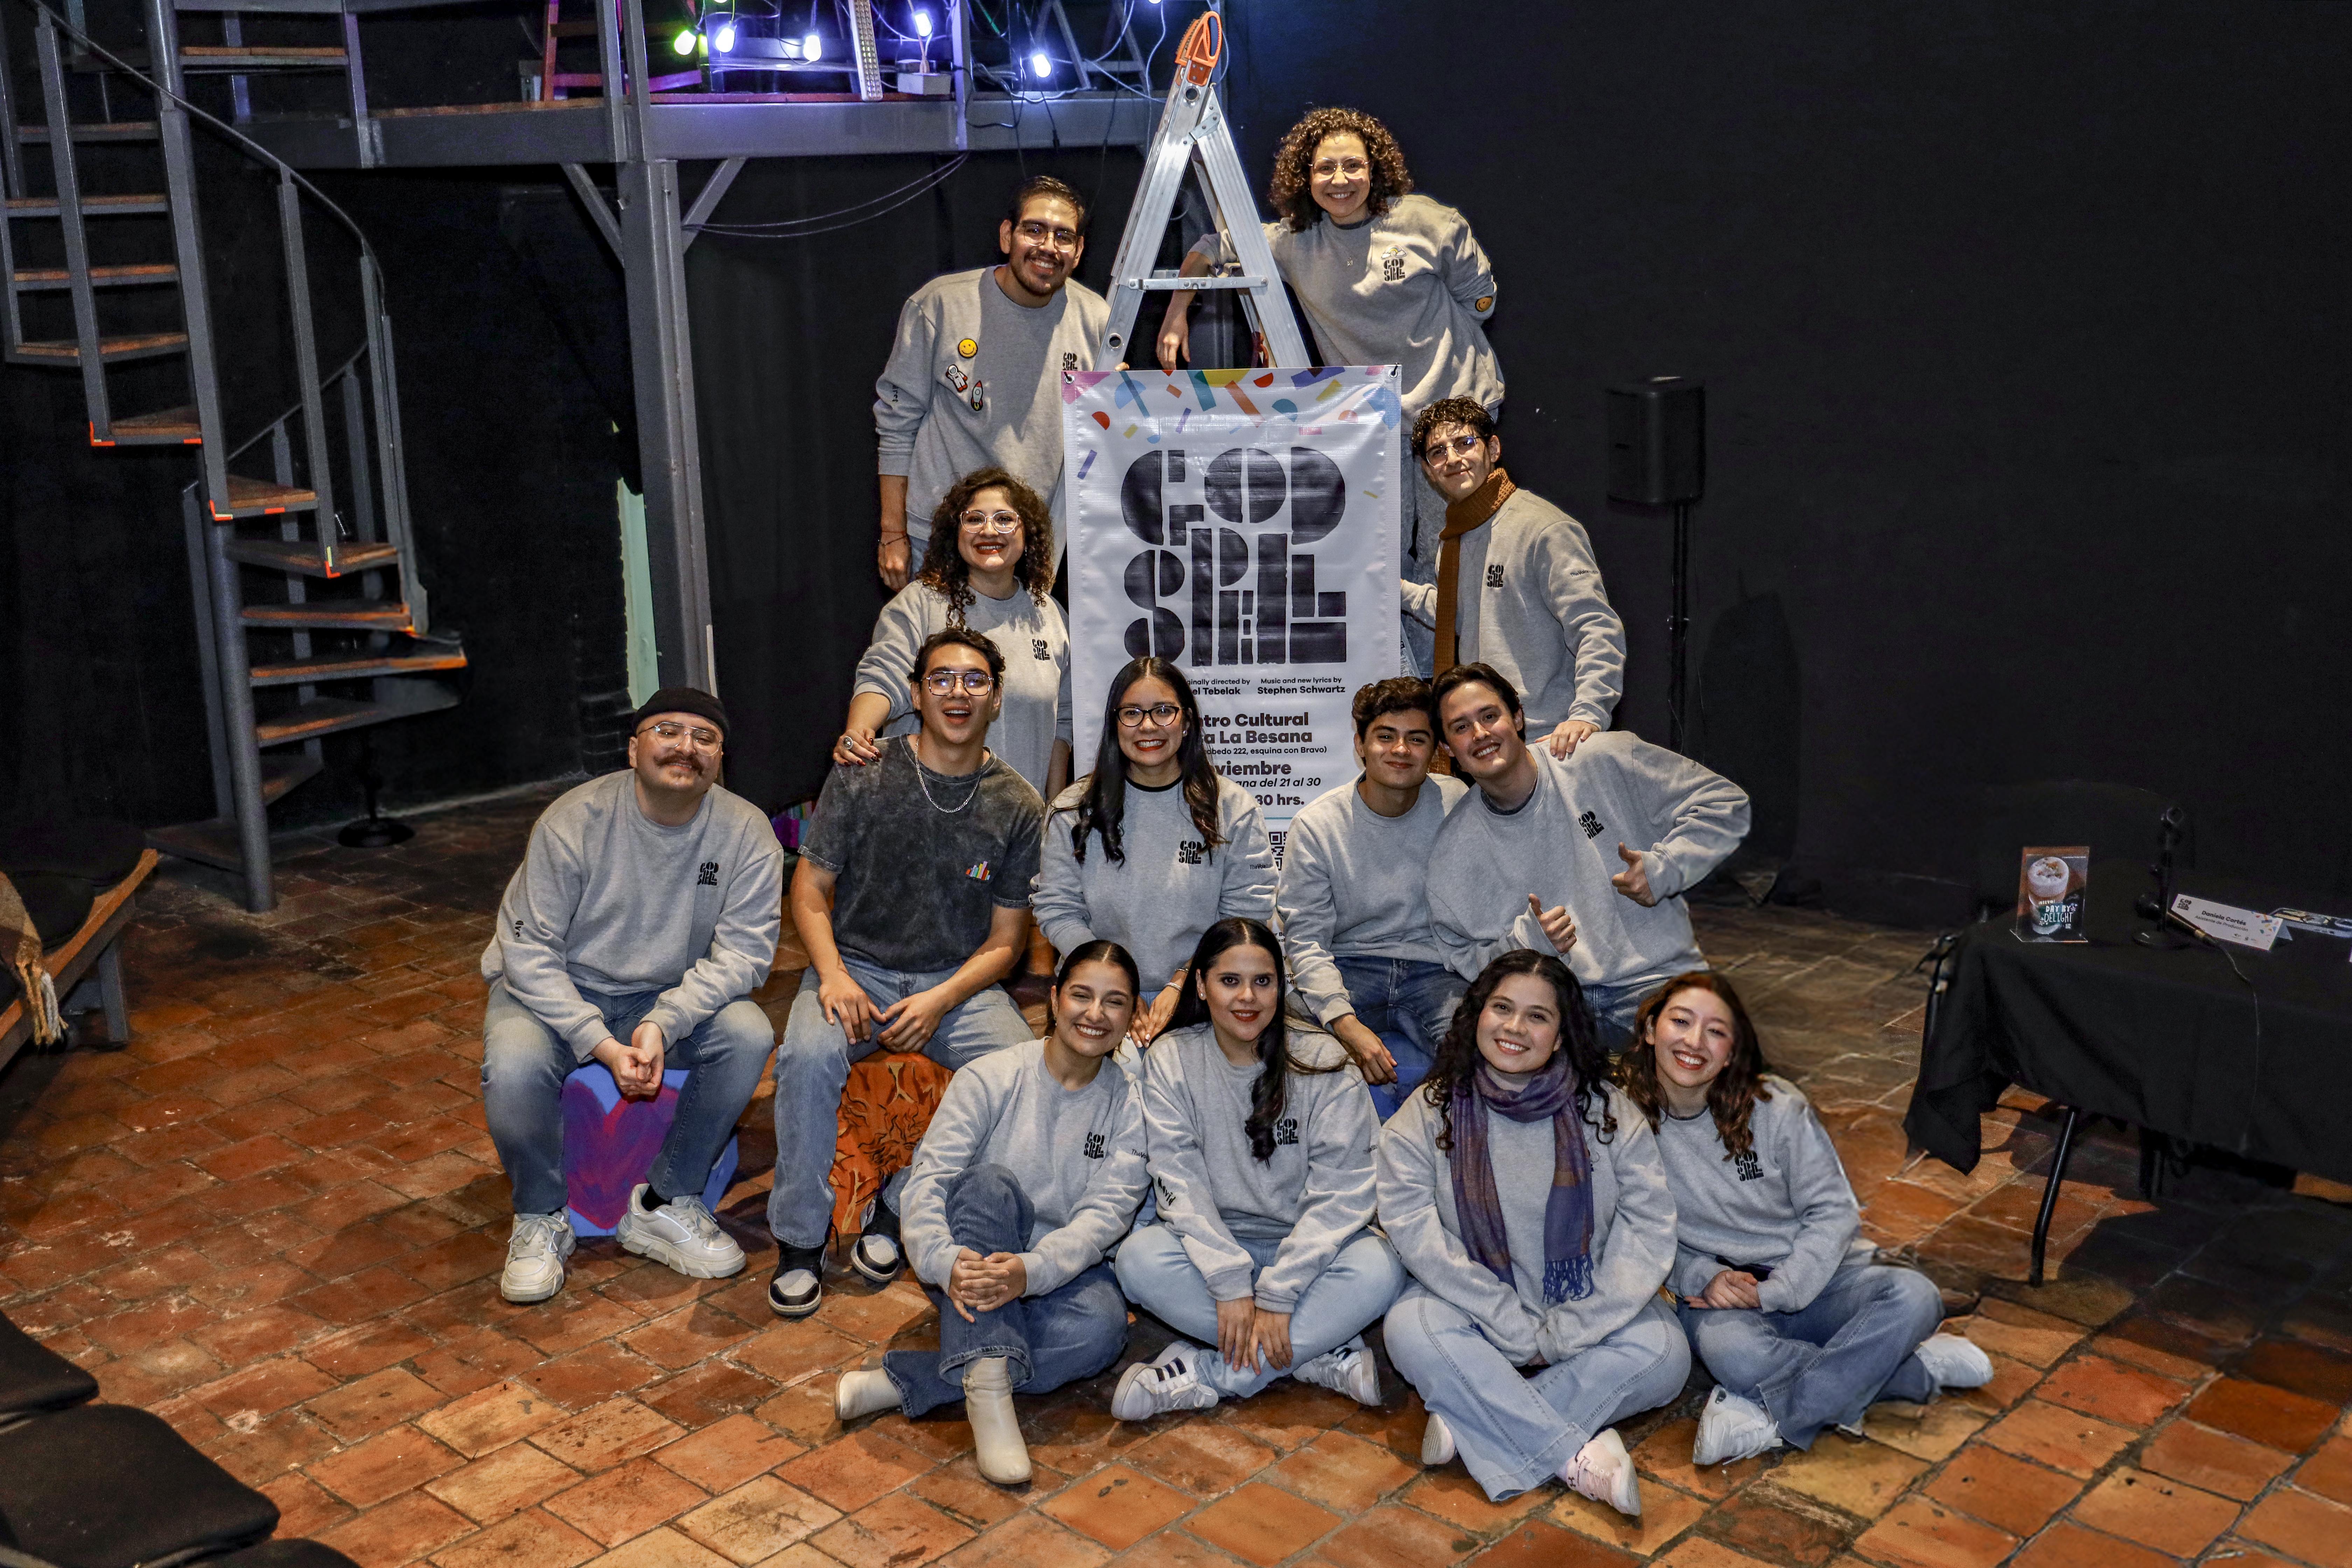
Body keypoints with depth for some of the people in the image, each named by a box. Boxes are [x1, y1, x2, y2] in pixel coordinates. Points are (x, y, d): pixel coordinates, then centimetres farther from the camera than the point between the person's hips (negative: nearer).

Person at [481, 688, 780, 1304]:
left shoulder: (747, 833, -12)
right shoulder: (574, 821, -18)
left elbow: (742, 952, -15)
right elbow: (530, 952, -17)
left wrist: (663, 1024, -32)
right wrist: (601, 1044, -28)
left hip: (674, 995, 2)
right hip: (558, 992, -2)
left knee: (749, 1036, -26)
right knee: (514, 1066, -33)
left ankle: (664, 1207, -8)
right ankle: (540, 1220, -4)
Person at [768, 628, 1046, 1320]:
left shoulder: (1020, 809, 1)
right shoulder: (864, 778, -2)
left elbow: (1005, 941, 3)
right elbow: (811, 891, 1)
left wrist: (940, 1002, -14)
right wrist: (833, 976, -17)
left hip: (958, 980, 1)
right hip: (857, 967, -1)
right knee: (808, 1054, -33)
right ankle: (801, 1239, -15)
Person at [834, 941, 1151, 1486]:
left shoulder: (1130, 1105, 0)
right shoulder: (990, 1078, -5)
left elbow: (1106, 1212, -13)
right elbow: (928, 1179, -14)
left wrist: (1030, 1271, -33)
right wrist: (946, 1262, -36)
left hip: (1060, 1269, 1)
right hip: (968, 1260, -1)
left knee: (1102, 1328, -33)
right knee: (991, 1181, -33)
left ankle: (901, 1383, -30)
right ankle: (988, 1382, -44)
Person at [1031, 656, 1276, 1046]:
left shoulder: (1234, 809, 4)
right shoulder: (1075, 810, 7)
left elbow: (1247, 917, 0)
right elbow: (1057, 910, 4)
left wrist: (1183, 984, -12)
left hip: (1199, 998, 0)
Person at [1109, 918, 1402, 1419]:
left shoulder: (1323, 1062, -7)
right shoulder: (1171, 1060, -3)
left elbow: (1340, 1192, -13)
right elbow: (1180, 1182, -11)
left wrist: (1276, 1295, -22)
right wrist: (1230, 1284, -24)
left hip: (1305, 1249, -1)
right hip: (1209, 1244, 1)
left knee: (1378, 1269, -30)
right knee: (1139, 1257, -29)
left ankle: (1205, 1375, -24)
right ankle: (1323, 1356, -22)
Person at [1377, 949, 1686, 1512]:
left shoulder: (1609, 1114, -2)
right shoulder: (1425, 1117, -4)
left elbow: (1649, 1229, -9)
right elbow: (1417, 1235, -13)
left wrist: (1563, 1335, -17)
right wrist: (1517, 1332, -20)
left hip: (1586, 1315, 1)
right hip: (1476, 1312, -1)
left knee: (1662, 1353, -26)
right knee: (1411, 1328, -31)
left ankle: (1472, 1426, -27)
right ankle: (1578, 1456, -28)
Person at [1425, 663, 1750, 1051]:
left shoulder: (1603, 762, 1)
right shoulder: (1451, 854, 7)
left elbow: (1723, 802, 6)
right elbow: (1463, 959, 10)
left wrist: (1664, 868, -9)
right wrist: (1527, 941, -10)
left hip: (1654, 979, -1)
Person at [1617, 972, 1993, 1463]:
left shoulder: (1775, 1107, -6)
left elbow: (1834, 1211, -5)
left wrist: (1773, 1292, -17)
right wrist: (1704, 1278, -18)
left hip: (1812, 1275, 2)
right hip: (1721, 1294, -2)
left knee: (1916, 1297, -26)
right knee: (1728, 1349, -37)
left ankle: (1768, 1417, -26)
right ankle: (1917, 1370, -19)